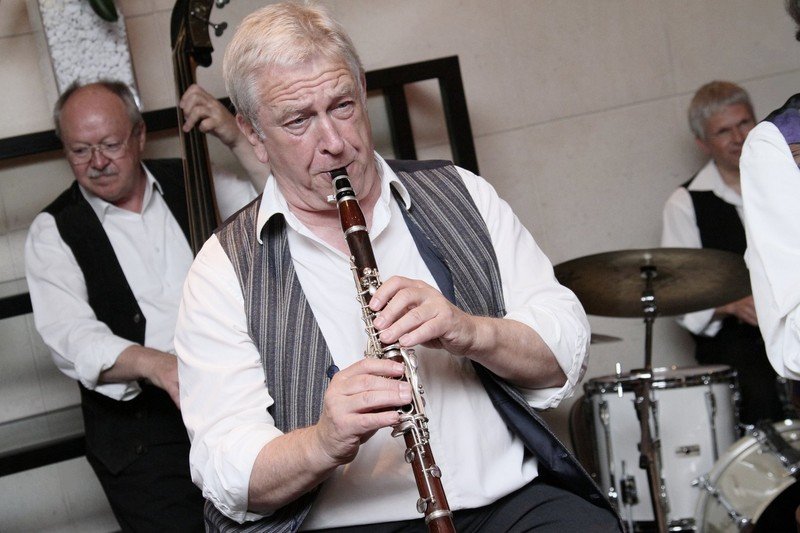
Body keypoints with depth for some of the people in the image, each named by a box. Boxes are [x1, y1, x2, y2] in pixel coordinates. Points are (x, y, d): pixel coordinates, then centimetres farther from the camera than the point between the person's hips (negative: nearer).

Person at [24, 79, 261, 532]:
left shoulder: (190, 184, 12)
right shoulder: (55, 231, 4)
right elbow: (69, 335, -12)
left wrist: (237, 138, -3)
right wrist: (152, 362, -30)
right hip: (138, 420, -2)